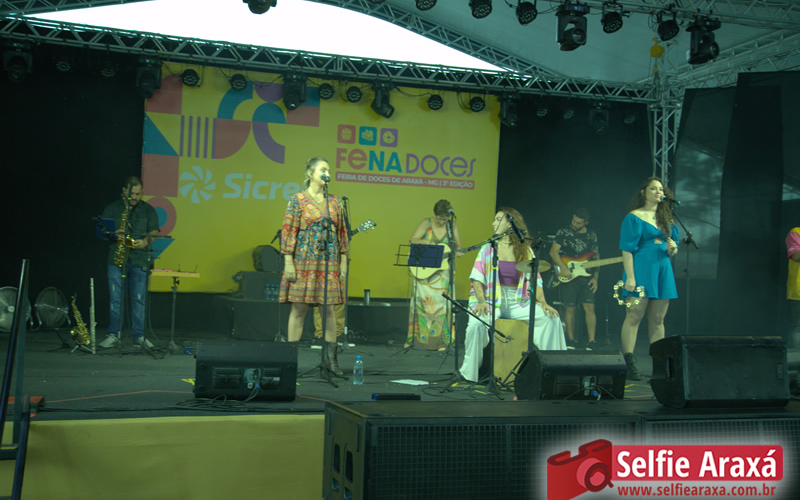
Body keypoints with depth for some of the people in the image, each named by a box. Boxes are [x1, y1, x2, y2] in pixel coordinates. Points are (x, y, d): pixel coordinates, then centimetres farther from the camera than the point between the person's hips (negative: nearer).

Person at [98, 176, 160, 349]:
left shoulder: (148, 210, 11)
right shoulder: (112, 208, 11)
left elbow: (154, 232, 6)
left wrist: (145, 241, -14)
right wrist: (112, 235, -13)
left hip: (139, 261, 0)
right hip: (116, 259, 0)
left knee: (138, 299, -1)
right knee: (114, 298, -1)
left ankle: (139, 336, 5)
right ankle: (114, 335, 6)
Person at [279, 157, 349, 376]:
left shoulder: (335, 202, 11)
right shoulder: (298, 200, -1)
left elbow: (342, 232, 12)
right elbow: (288, 231, -5)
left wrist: (343, 262, 7)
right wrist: (288, 262, -11)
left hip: (329, 264, 4)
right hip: (303, 262, -4)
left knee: (329, 309, 3)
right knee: (299, 308, -1)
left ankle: (330, 358, 10)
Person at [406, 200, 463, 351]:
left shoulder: (452, 225, 2)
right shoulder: (427, 223, -2)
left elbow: (458, 245, 5)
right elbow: (412, 240, -8)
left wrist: (456, 251, -18)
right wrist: (427, 242, -25)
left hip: (443, 269, 0)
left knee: (441, 303, -4)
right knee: (420, 301, 2)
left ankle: (441, 341, 1)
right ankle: (414, 338, 11)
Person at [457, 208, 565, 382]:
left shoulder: (525, 251, 11)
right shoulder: (488, 249, 8)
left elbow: (535, 280, 6)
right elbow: (477, 279, 0)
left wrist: (543, 303, -11)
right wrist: (481, 301, -17)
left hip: (518, 302, 2)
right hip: (491, 300, -2)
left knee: (552, 319, -20)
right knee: (477, 323, -35)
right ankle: (468, 372, -18)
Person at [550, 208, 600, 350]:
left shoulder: (592, 236, 11)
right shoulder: (564, 232, 2)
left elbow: (596, 258, 13)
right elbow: (553, 251, -5)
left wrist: (595, 277, 2)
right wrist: (564, 268, -17)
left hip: (586, 276, 2)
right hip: (568, 277, -2)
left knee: (589, 307, -8)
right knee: (570, 308, 1)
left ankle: (591, 341, -3)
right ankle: (571, 341, 14)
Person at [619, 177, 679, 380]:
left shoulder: (667, 219, 17)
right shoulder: (634, 217, -2)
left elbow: (672, 249, 22)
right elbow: (627, 249, -8)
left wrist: (672, 248, -3)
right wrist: (630, 277, -16)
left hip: (663, 269, 6)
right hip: (641, 269, -6)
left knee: (657, 320, 7)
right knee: (634, 316, -9)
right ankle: (629, 364, -8)